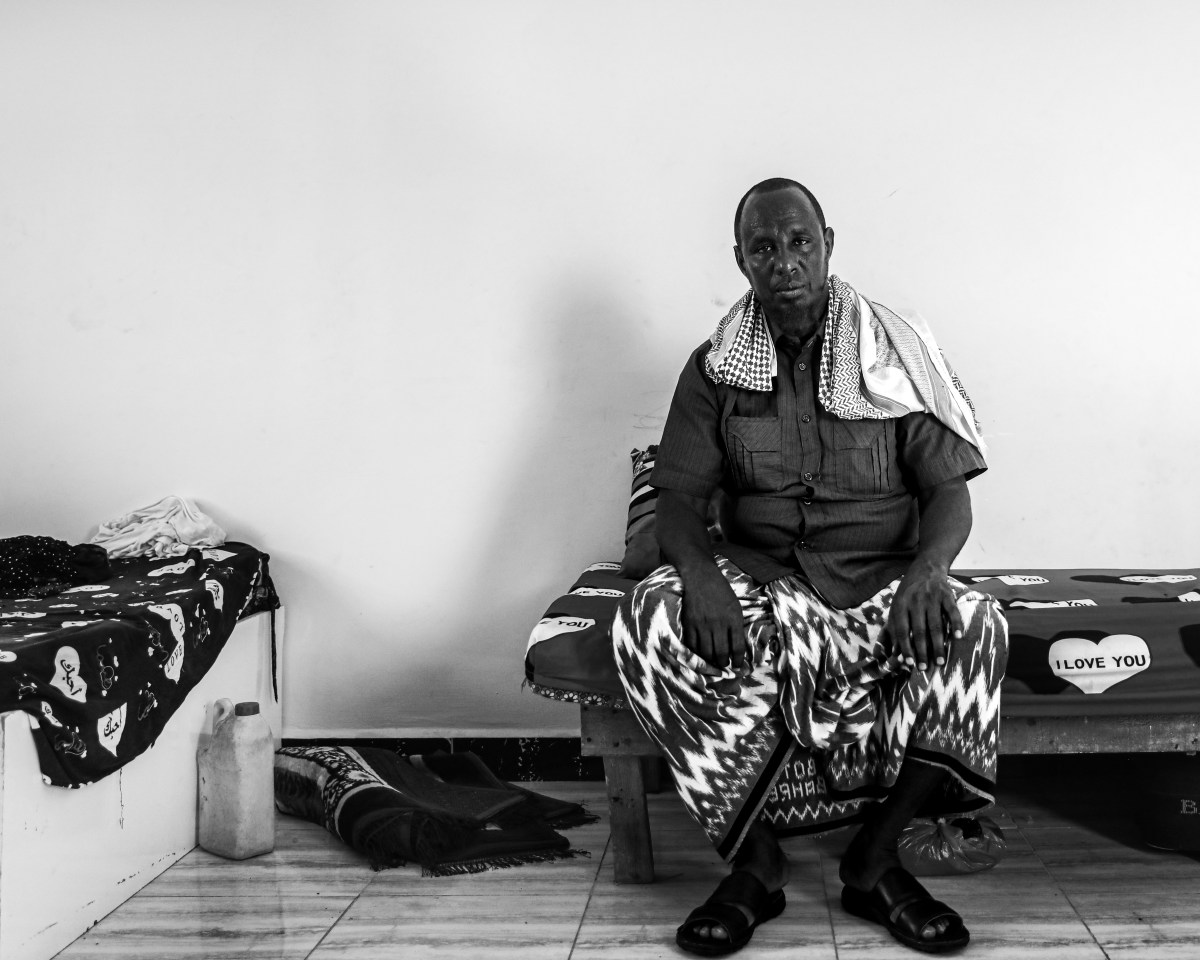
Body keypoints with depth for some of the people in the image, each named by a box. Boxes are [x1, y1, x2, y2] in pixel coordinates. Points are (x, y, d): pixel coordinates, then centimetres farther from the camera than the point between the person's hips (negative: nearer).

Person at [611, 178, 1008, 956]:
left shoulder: (900, 352, 5)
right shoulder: (715, 367, 7)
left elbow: (949, 490, 0)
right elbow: (680, 499, 1)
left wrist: (929, 567, -23)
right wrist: (699, 574, -23)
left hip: (885, 582, 0)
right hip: (759, 582, 1)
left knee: (975, 622, -32)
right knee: (650, 618, -30)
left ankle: (874, 860, -17)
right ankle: (756, 860, -20)